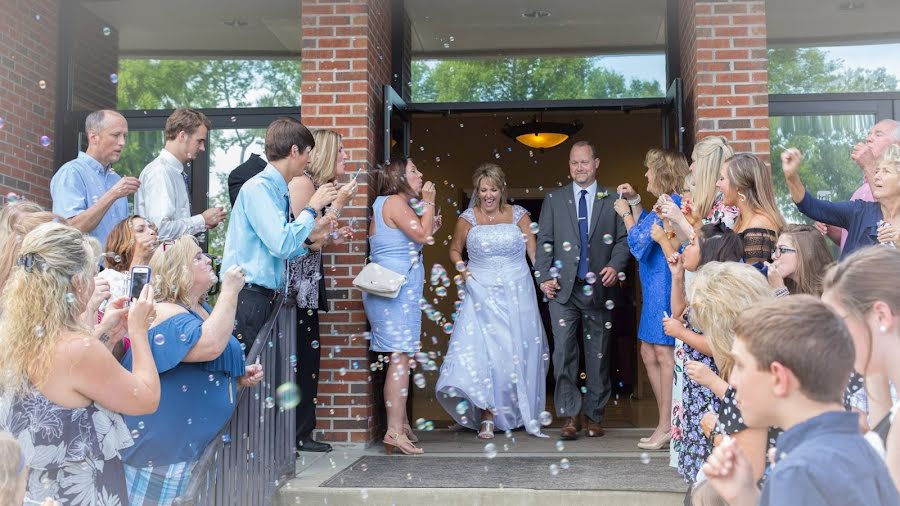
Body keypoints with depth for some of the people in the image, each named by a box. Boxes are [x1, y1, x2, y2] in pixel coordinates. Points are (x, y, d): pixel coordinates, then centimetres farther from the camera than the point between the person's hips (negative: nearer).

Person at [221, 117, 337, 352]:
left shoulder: (280, 192, 13)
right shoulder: (258, 188, -12)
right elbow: (281, 244, -21)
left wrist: (312, 235, 11)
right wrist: (313, 208, -10)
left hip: (264, 297, 9)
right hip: (247, 297, -9)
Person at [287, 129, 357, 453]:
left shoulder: (316, 185, 17)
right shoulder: (302, 183, -11)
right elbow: (309, 241, -17)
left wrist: (334, 236, 19)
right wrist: (339, 204, -12)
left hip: (307, 285, 10)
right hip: (297, 285, -10)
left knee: (307, 357, 11)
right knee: (302, 357, -5)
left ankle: (301, 433, 19)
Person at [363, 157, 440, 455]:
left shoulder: (398, 204, 22)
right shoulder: (394, 202, -9)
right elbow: (420, 234, -18)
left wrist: (430, 229, 18)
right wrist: (428, 202, -6)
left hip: (401, 292, 11)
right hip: (395, 290, -11)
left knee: (400, 357, 14)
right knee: (400, 357, -13)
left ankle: (401, 423, 23)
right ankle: (395, 431, -15)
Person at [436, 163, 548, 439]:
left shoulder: (519, 215, 4)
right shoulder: (468, 218, 3)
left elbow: (534, 251, 4)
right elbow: (455, 249, 17)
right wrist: (462, 269, -1)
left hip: (517, 294, 1)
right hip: (482, 294, 0)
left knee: (520, 353, 4)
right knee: (482, 353, -9)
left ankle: (527, 415, 18)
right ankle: (487, 417, -3)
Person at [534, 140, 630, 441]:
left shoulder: (612, 200, 8)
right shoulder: (554, 199, 11)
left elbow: (624, 238, 7)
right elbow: (544, 241, 8)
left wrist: (615, 266, -10)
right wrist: (543, 277, -2)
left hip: (598, 288, 0)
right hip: (563, 288, 0)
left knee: (598, 354, 6)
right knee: (563, 351, -8)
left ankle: (594, 416, 18)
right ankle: (570, 416, 1)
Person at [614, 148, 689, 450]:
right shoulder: (665, 205, 14)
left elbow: (639, 243, -15)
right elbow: (644, 230, 27)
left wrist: (625, 213, -2)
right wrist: (634, 202, 22)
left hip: (665, 287, -10)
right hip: (655, 288, 10)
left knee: (664, 354, -5)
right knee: (649, 352, 14)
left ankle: (667, 427, 3)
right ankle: (668, 424, 20)